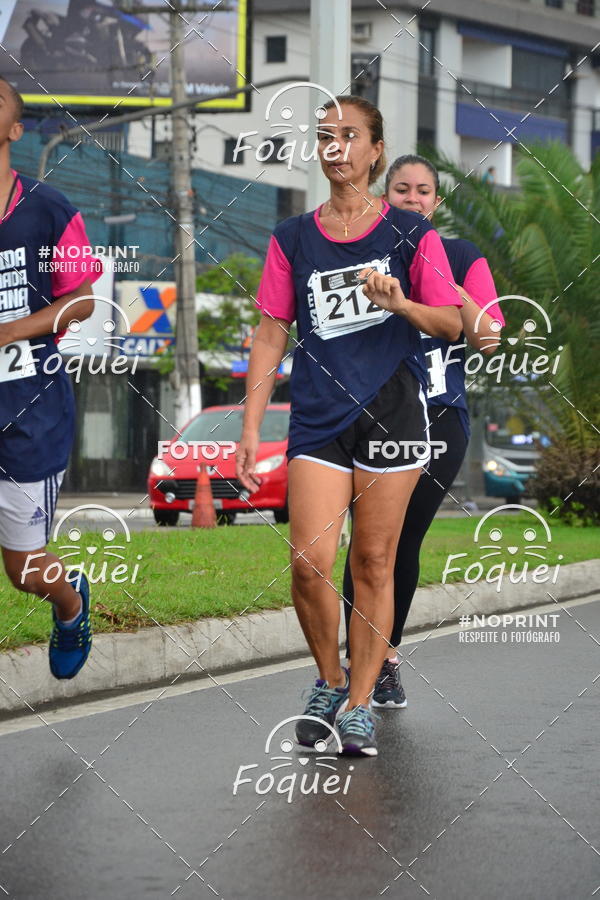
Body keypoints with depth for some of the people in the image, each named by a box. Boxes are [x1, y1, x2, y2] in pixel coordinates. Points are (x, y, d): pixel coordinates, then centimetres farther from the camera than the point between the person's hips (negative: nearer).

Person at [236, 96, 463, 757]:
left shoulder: (410, 233, 4)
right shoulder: (293, 238, 9)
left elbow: (452, 324, 4)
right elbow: (271, 335, 9)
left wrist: (402, 304, -16)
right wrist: (250, 428, 3)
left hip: (391, 410, -1)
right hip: (318, 418, 1)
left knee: (373, 563, 1)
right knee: (309, 561, -10)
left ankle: (359, 703, 12)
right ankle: (329, 682, 14)